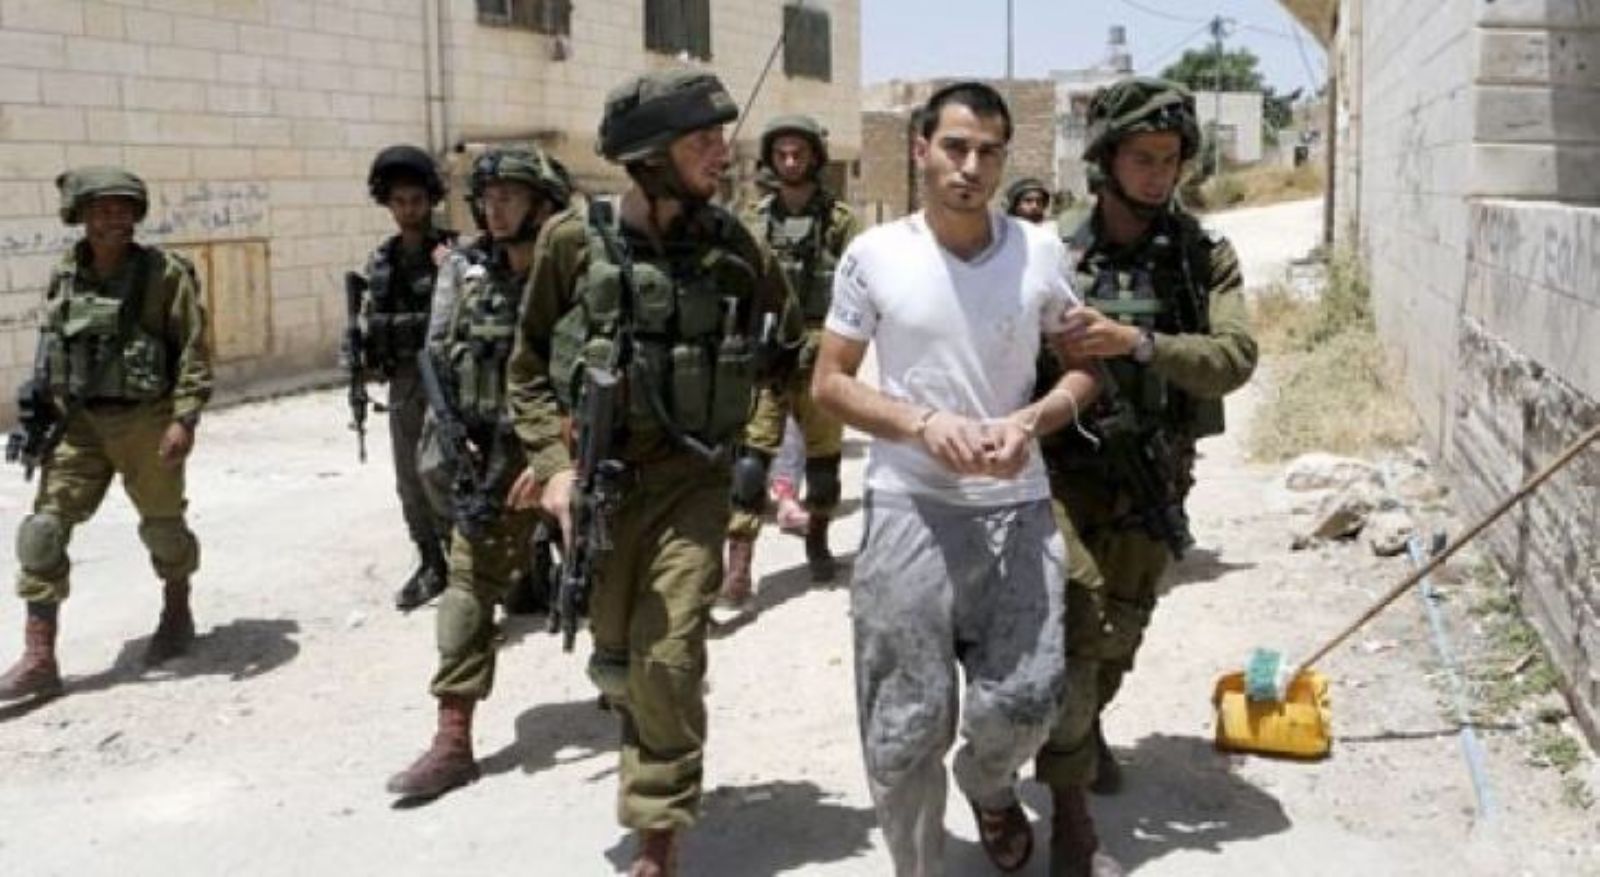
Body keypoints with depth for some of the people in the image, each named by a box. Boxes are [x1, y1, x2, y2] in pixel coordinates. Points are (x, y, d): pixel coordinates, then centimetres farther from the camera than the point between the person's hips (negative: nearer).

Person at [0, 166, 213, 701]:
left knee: (163, 526, 12)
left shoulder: (164, 274, -8)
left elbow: (194, 351, -11)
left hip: (146, 421, -3)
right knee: (44, 530, -6)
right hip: (79, 423, 4)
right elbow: (49, 352, 14)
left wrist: (184, 419, -19)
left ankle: (177, 613, 39)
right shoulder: (64, 277, 5)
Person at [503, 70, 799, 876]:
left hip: (693, 479, -1)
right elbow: (530, 369, 1)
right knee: (615, 657, 13)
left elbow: (785, 357, 10)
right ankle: (647, 739, 46)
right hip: (601, 477, 1)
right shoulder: (576, 242, -7)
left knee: (668, 657, -9)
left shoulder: (735, 247, -3)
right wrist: (556, 463, -10)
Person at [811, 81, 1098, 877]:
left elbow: (1085, 369, 9)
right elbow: (828, 384, 1)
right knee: (907, 722, 3)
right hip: (911, 507, -1)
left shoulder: (1042, 253, 1)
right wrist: (923, 424, -14)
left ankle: (987, 784, 37)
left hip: (1018, 506, 2)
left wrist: (1028, 422, -11)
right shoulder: (873, 255, -3)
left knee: (1025, 700, 1)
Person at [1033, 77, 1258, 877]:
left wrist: (1135, 342, -29)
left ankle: (1087, 725, 47)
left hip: (1155, 474, 3)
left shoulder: (1204, 256, -3)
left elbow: (1235, 357, -16)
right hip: (1071, 470, -3)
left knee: (1122, 629, 18)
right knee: (1074, 630, -12)